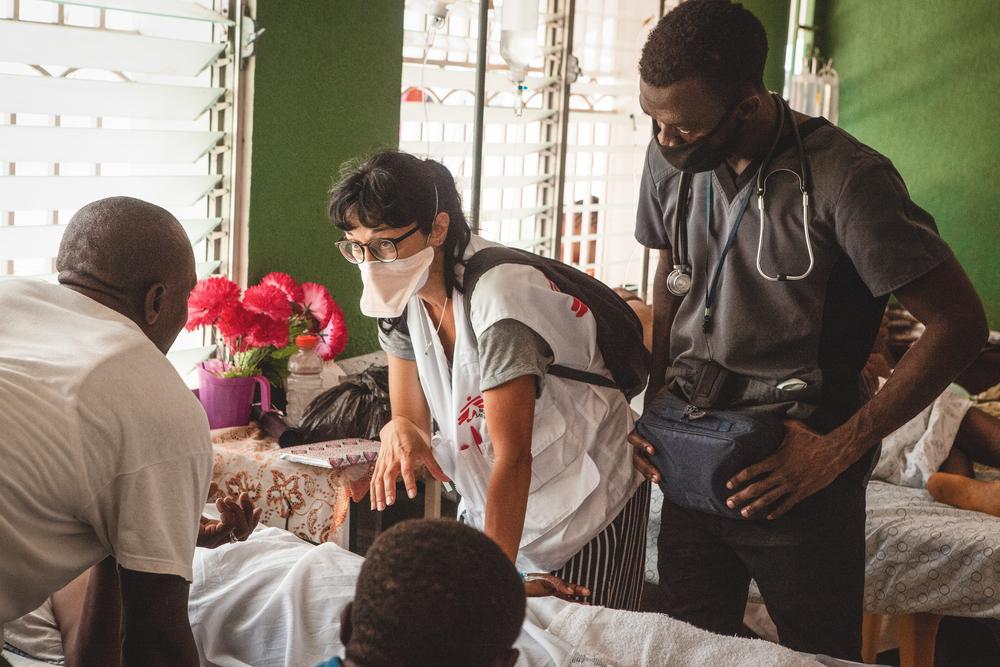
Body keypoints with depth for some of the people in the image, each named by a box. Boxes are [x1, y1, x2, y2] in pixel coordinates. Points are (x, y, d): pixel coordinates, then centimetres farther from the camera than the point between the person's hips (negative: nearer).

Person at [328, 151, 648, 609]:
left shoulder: (497, 296, -29)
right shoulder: (403, 300, -6)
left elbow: (512, 458, -31)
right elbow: (413, 417, -3)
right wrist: (399, 431, -28)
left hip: (588, 500, -6)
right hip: (489, 499, 7)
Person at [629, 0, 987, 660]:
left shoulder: (846, 178, -20)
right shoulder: (670, 160, -2)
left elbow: (960, 324, -18)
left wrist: (837, 452, -19)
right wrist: (656, 399, 3)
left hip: (799, 474, -5)